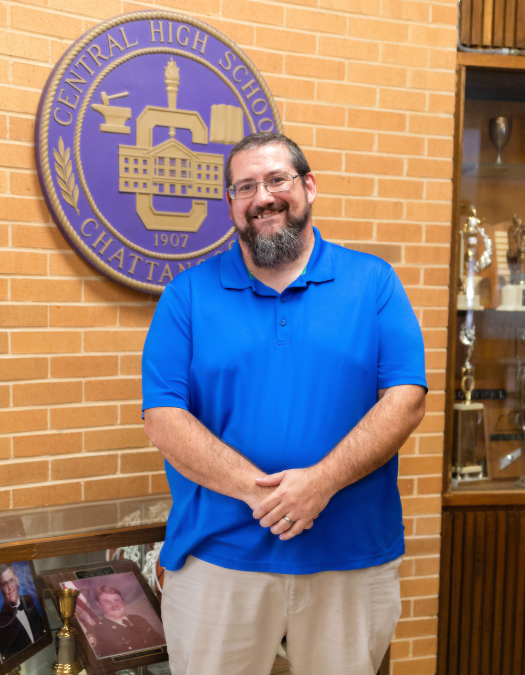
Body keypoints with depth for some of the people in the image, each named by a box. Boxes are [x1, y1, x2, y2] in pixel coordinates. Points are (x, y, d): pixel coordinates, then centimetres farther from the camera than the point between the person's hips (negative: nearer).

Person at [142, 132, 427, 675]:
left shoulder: (373, 282, 2)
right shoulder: (188, 293, 0)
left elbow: (406, 400, -7)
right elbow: (163, 419, -7)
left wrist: (321, 480, -20)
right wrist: (257, 490, -19)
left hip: (352, 556, 1)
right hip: (218, 559, 0)